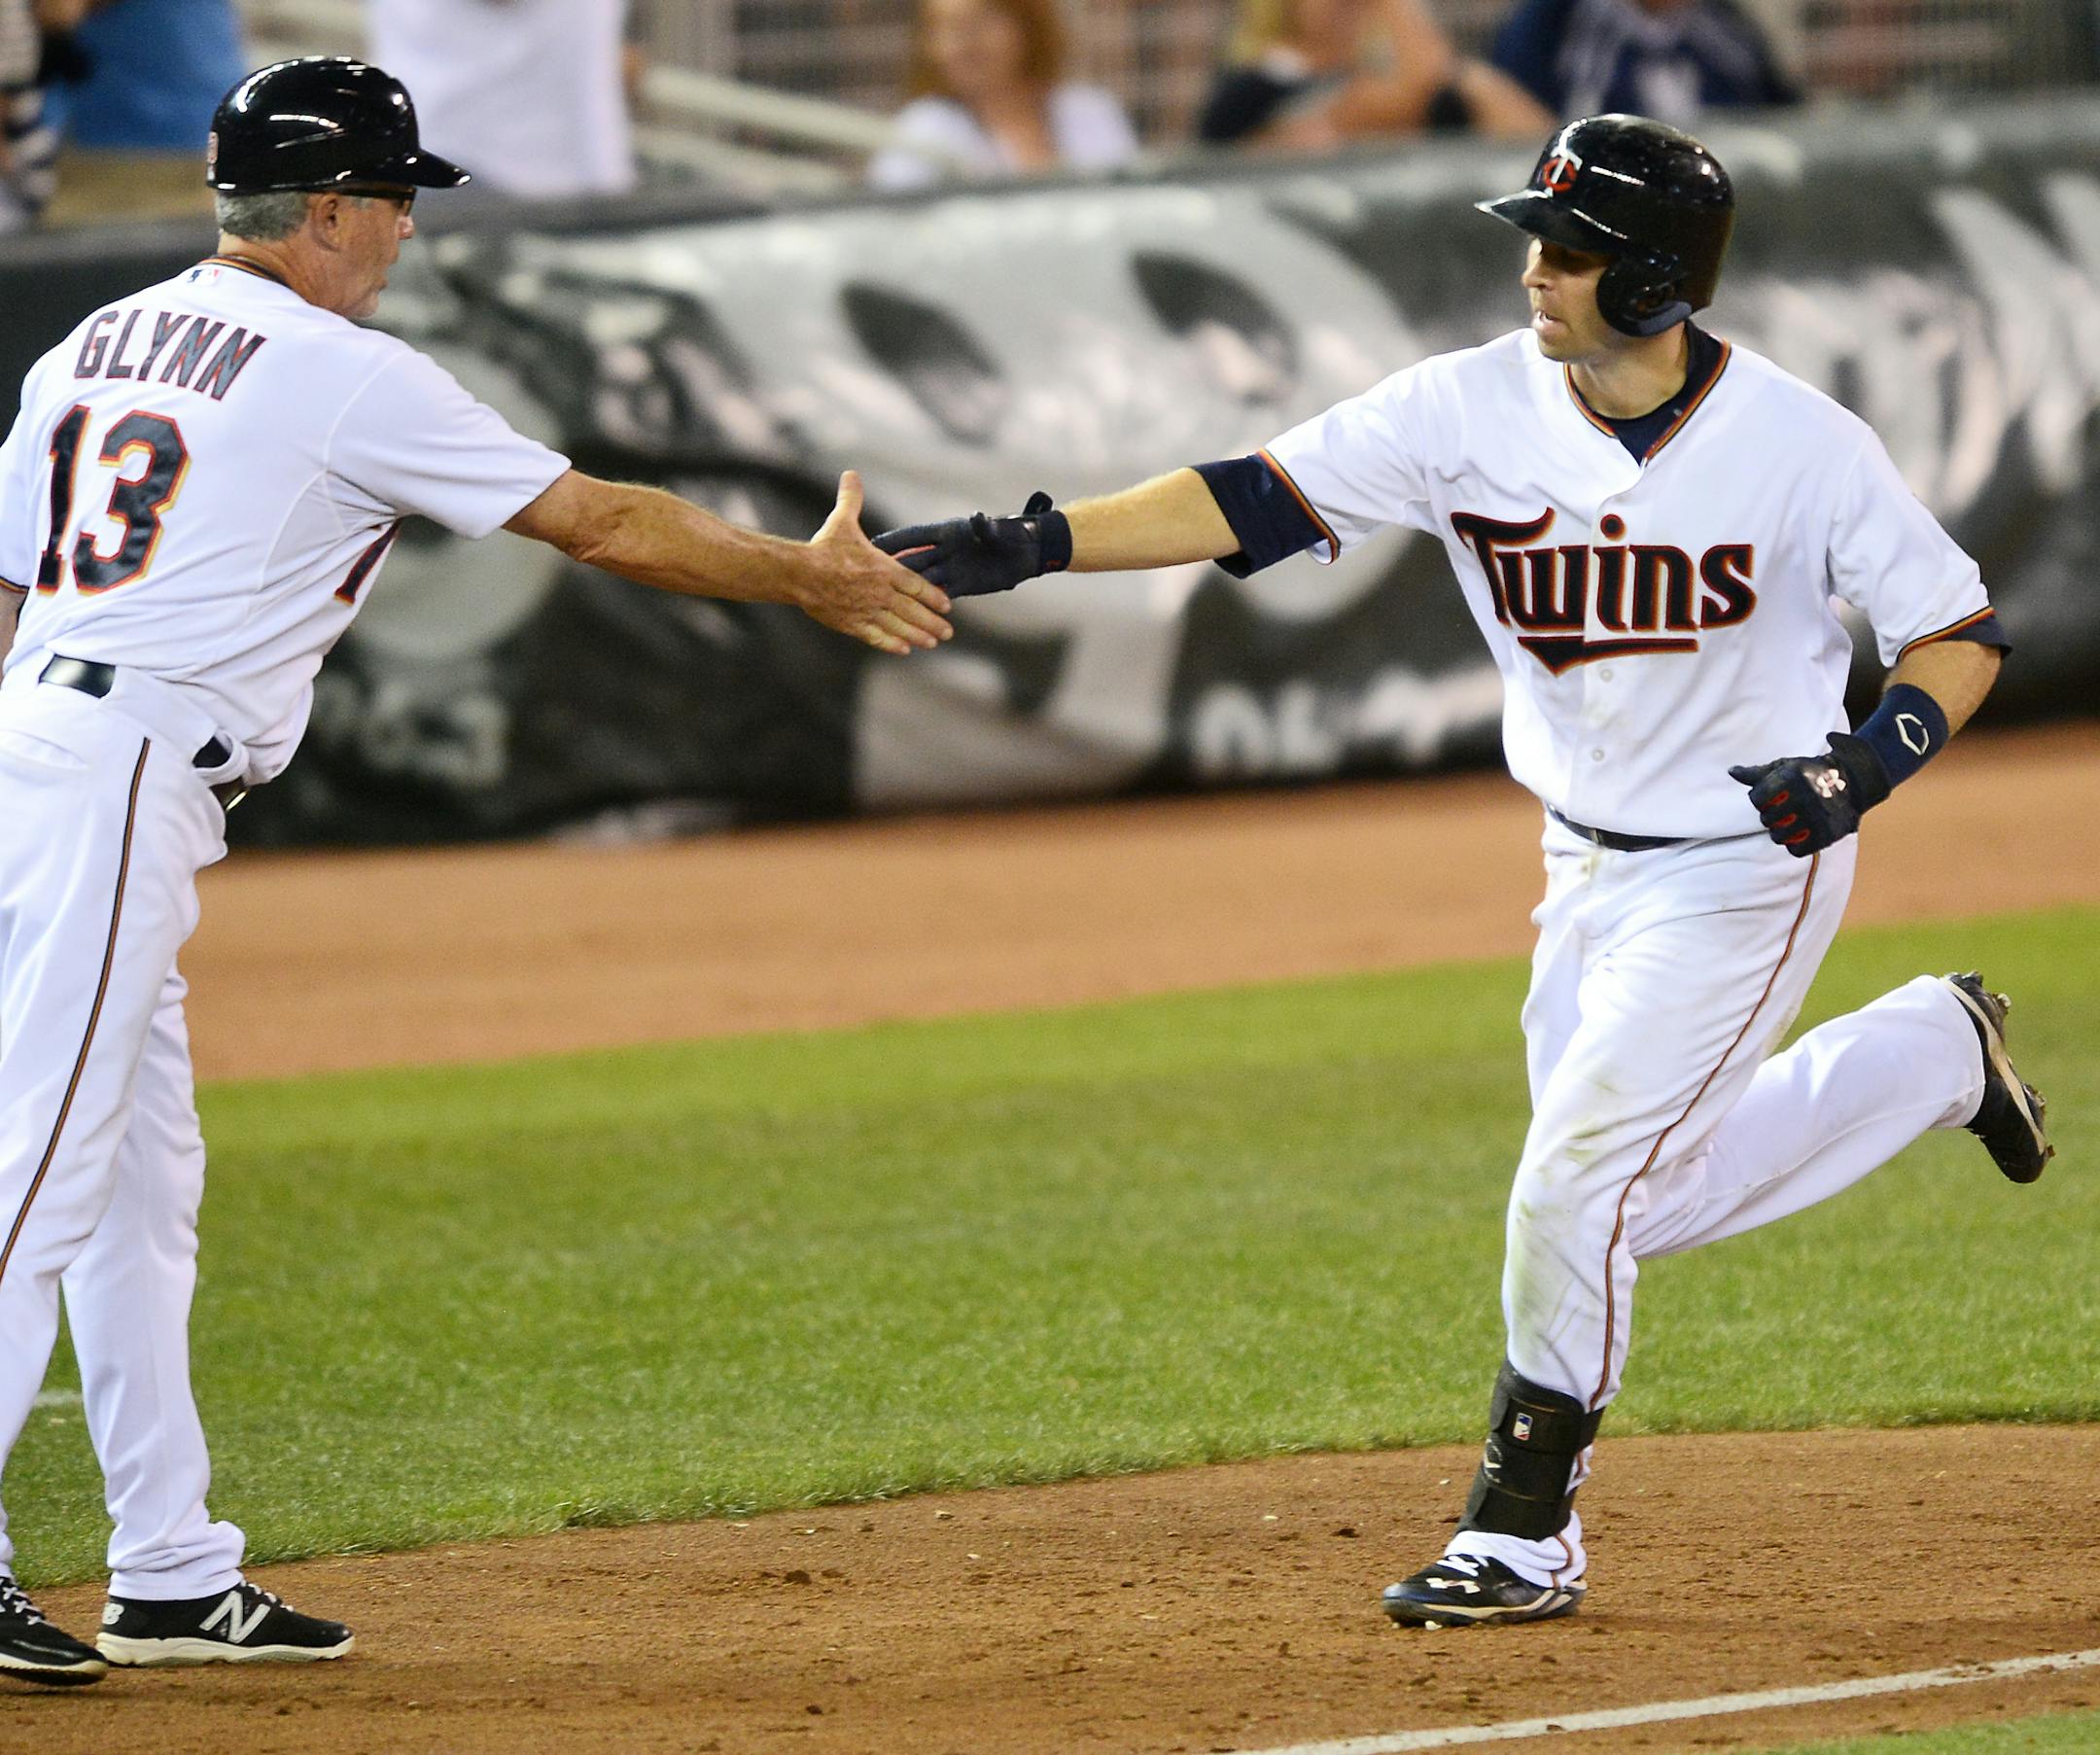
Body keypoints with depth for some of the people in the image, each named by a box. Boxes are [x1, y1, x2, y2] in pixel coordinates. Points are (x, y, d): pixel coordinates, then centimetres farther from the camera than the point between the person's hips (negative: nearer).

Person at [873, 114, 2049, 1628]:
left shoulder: (1800, 445, -19)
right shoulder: (1478, 408, -11)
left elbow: (1963, 634, -10)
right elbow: (1251, 502, -16)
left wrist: (1872, 760, -29)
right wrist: (1023, 545, -28)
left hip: (1749, 866, -6)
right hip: (1590, 863, 6)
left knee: (1578, 1182, -10)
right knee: (1651, 1202, 16)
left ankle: (1526, 1533, 6)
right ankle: (1934, 1053, 39)